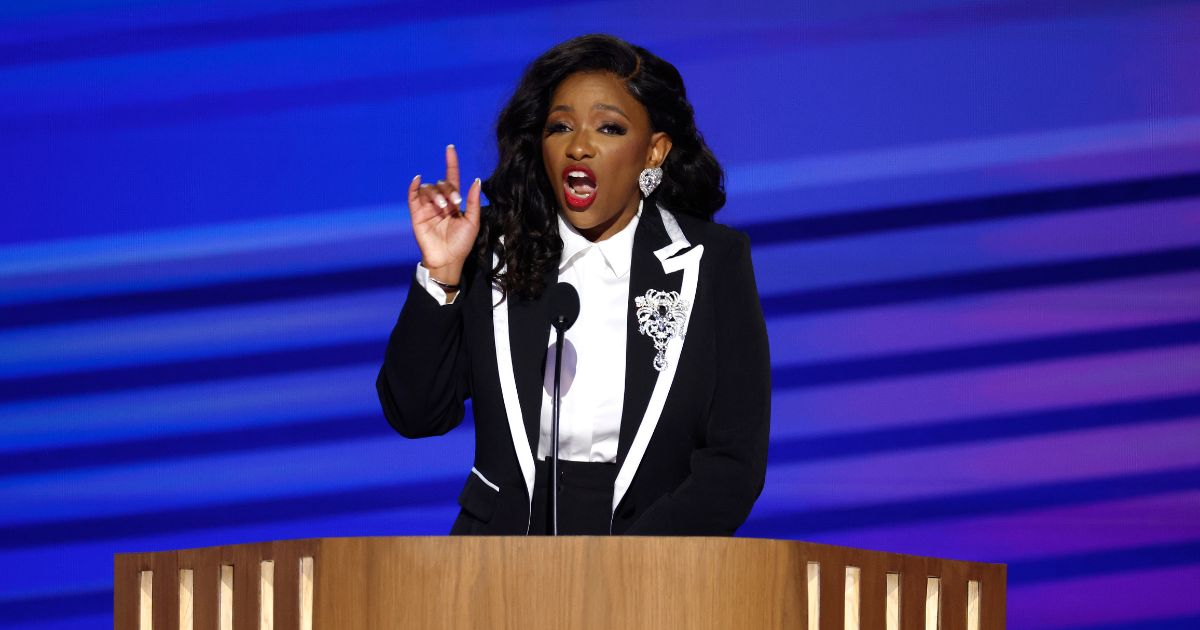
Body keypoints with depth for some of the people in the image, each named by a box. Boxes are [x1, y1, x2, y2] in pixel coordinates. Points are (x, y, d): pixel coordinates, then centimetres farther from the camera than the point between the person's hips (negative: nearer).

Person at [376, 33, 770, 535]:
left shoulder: (713, 263, 2)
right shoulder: (495, 250, 5)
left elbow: (734, 461, -2)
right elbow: (415, 415, 4)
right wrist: (441, 274, -7)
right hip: (505, 535, 1)